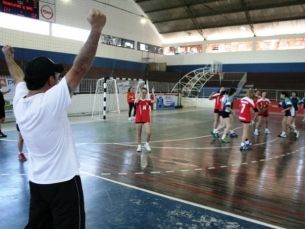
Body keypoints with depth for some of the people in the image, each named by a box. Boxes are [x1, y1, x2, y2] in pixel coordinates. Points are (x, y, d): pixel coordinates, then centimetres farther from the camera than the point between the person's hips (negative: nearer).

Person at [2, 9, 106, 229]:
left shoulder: (19, 102, -1)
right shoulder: (51, 101, -21)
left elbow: (20, 77, 20)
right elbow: (80, 68, -26)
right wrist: (96, 29, -27)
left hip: (37, 181, 8)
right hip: (63, 181, -7)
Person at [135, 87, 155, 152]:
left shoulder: (148, 99, 3)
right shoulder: (138, 99, -2)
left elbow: (154, 101, -14)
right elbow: (136, 101, -26)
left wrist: (153, 93, -18)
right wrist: (139, 94, -21)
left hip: (146, 119, 0)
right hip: (139, 118, 0)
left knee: (148, 132, -10)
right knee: (139, 133, 10)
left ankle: (147, 144, 16)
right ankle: (139, 145, 27)